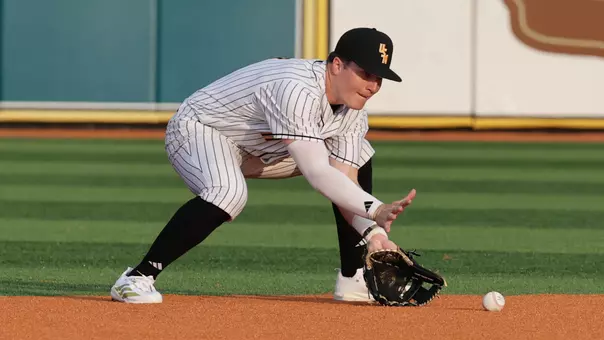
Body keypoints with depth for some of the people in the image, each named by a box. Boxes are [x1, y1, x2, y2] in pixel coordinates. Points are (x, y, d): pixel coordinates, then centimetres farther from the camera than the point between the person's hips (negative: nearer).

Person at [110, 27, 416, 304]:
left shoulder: (353, 110, -9)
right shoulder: (296, 90, -36)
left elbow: (344, 182, -11)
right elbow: (318, 175, -40)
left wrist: (373, 232, -26)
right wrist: (376, 210, -46)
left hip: (260, 150, 9)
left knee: (358, 158, 5)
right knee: (229, 193, -41)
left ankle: (353, 279, 10)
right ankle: (137, 278, -33)